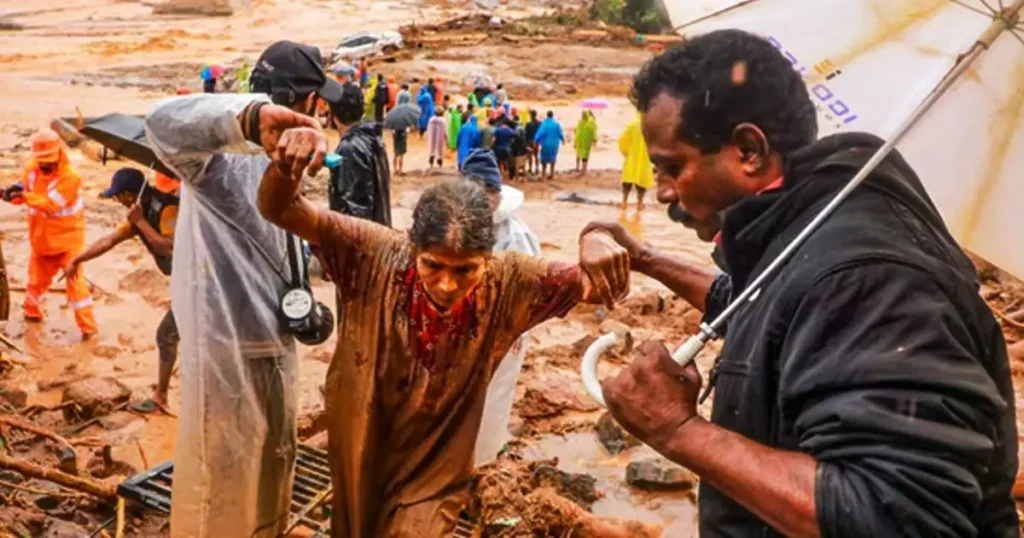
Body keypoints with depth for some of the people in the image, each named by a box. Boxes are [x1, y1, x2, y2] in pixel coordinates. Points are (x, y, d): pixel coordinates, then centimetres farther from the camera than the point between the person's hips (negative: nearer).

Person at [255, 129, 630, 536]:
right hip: (360, 455, 2)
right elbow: (279, 210, -26)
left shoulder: (506, 283, -22)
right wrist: (288, 166, -48)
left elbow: (603, 284, -23)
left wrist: (594, 242, -46)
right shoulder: (377, 257, -25)